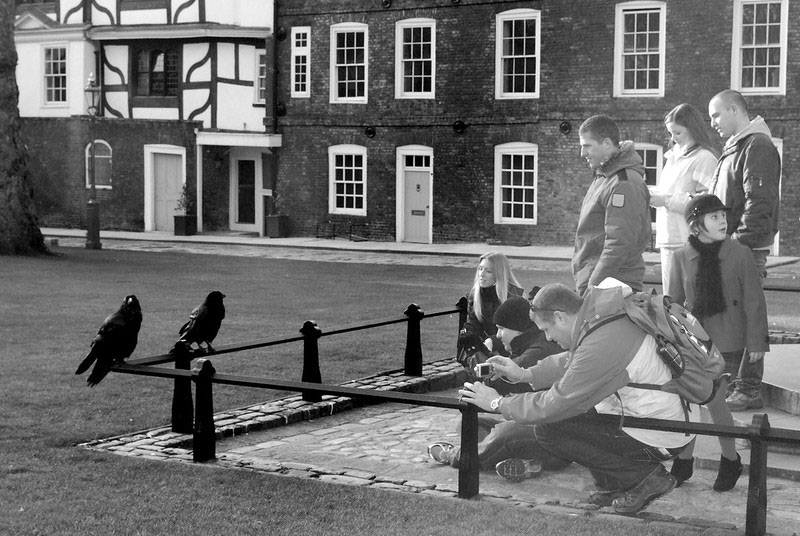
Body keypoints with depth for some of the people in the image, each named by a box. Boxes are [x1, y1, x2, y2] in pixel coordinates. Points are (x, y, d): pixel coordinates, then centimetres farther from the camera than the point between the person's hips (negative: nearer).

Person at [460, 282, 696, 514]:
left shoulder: (600, 345, -27)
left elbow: (553, 406, -20)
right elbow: (570, 362, 19)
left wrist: (498, 403, -8)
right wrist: (526, 374, 11)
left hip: (660, 441, -10)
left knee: (548, 430, -9)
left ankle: (645, 476, -3)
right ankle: (613, 484, 14)